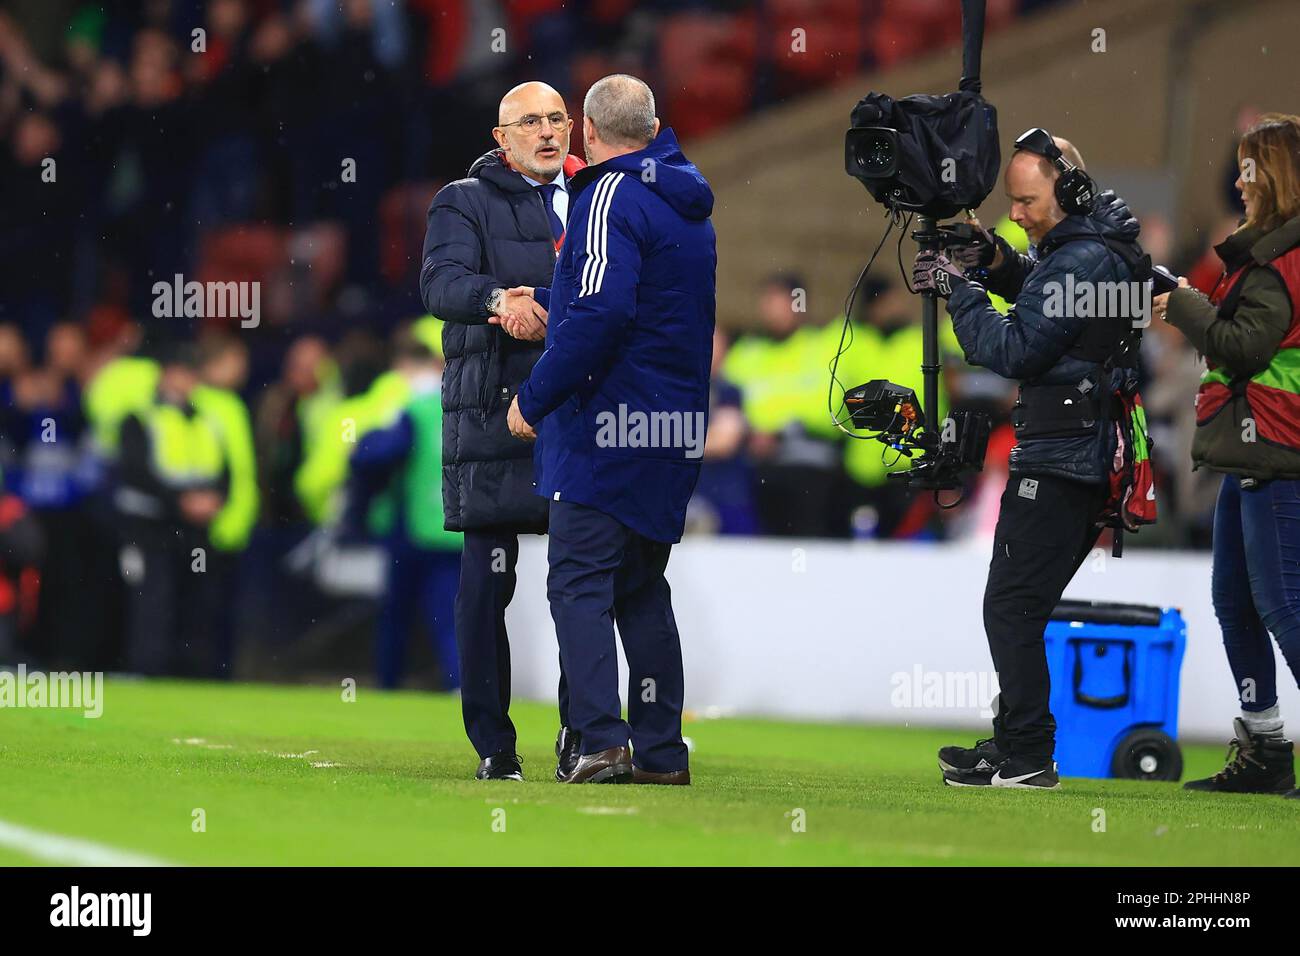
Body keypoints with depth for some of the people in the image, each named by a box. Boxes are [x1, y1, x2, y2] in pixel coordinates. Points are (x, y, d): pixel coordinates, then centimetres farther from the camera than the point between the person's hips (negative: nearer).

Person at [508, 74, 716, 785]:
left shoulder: (613, 198, -12)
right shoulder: (688, 205, 16)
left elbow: (602, 313, -24)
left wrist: (535, 398, -17)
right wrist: (549, 306, 35)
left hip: (608, 426, -9)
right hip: (676, 428, 9)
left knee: (578, 584, -7)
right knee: (642, 587, 14)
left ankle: (603, 742, -17)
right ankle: (661, 751, 12)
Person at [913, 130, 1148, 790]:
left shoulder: (1081, 261, -18)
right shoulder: (1105, 248, 14)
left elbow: (1015, 350, -20)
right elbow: (1045, 299, 29)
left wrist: (957, 290, -11)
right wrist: (1000, 265, 11)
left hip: (1057, 463, -10)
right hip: (1091, 459, 10)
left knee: (1011, 607, -8)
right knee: (1023, 606, 15)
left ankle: (1026, 758, -7)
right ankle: (1015, 742, 19)